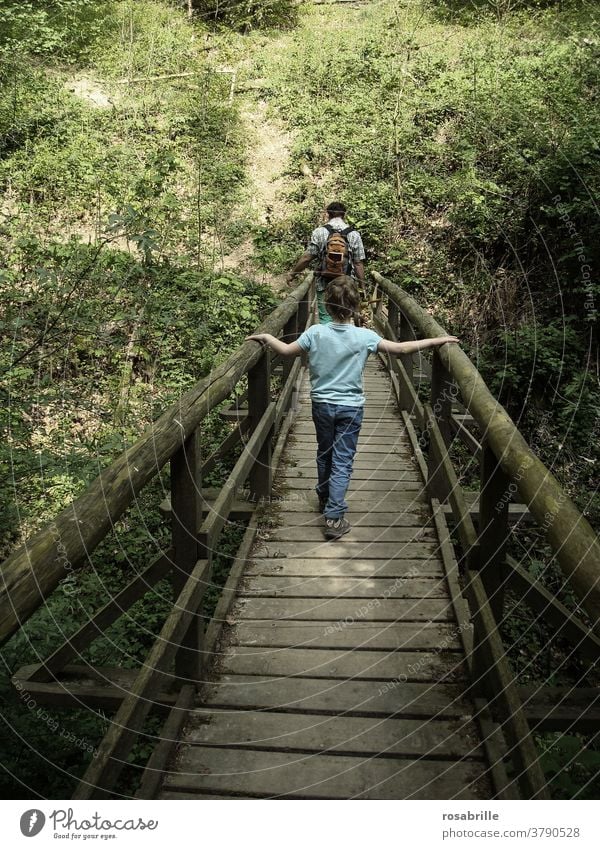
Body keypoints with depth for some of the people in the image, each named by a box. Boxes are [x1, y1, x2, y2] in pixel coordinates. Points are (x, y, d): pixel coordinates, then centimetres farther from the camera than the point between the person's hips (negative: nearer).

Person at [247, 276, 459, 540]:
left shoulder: (315, 332, -12)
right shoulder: (364, 336, -15)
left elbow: (285, 350, -5)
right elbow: (400, 348, -15)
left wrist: (266, 337, 13)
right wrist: (437, 340, -7)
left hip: (322, 404, 2)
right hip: (351, 407, -2)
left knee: (324, 453, 22)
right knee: (342, 461, 3)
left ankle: (324, 499, 41)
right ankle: (334, 517, 0)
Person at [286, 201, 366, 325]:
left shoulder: (319, 232, -3)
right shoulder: (354, 235, 0)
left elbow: (307, 257, -3)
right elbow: (358, 263, -1)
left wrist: (292, 273, 10)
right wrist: (362, 287, 6)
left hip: (324, 284, -1)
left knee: (325, 319, 4)